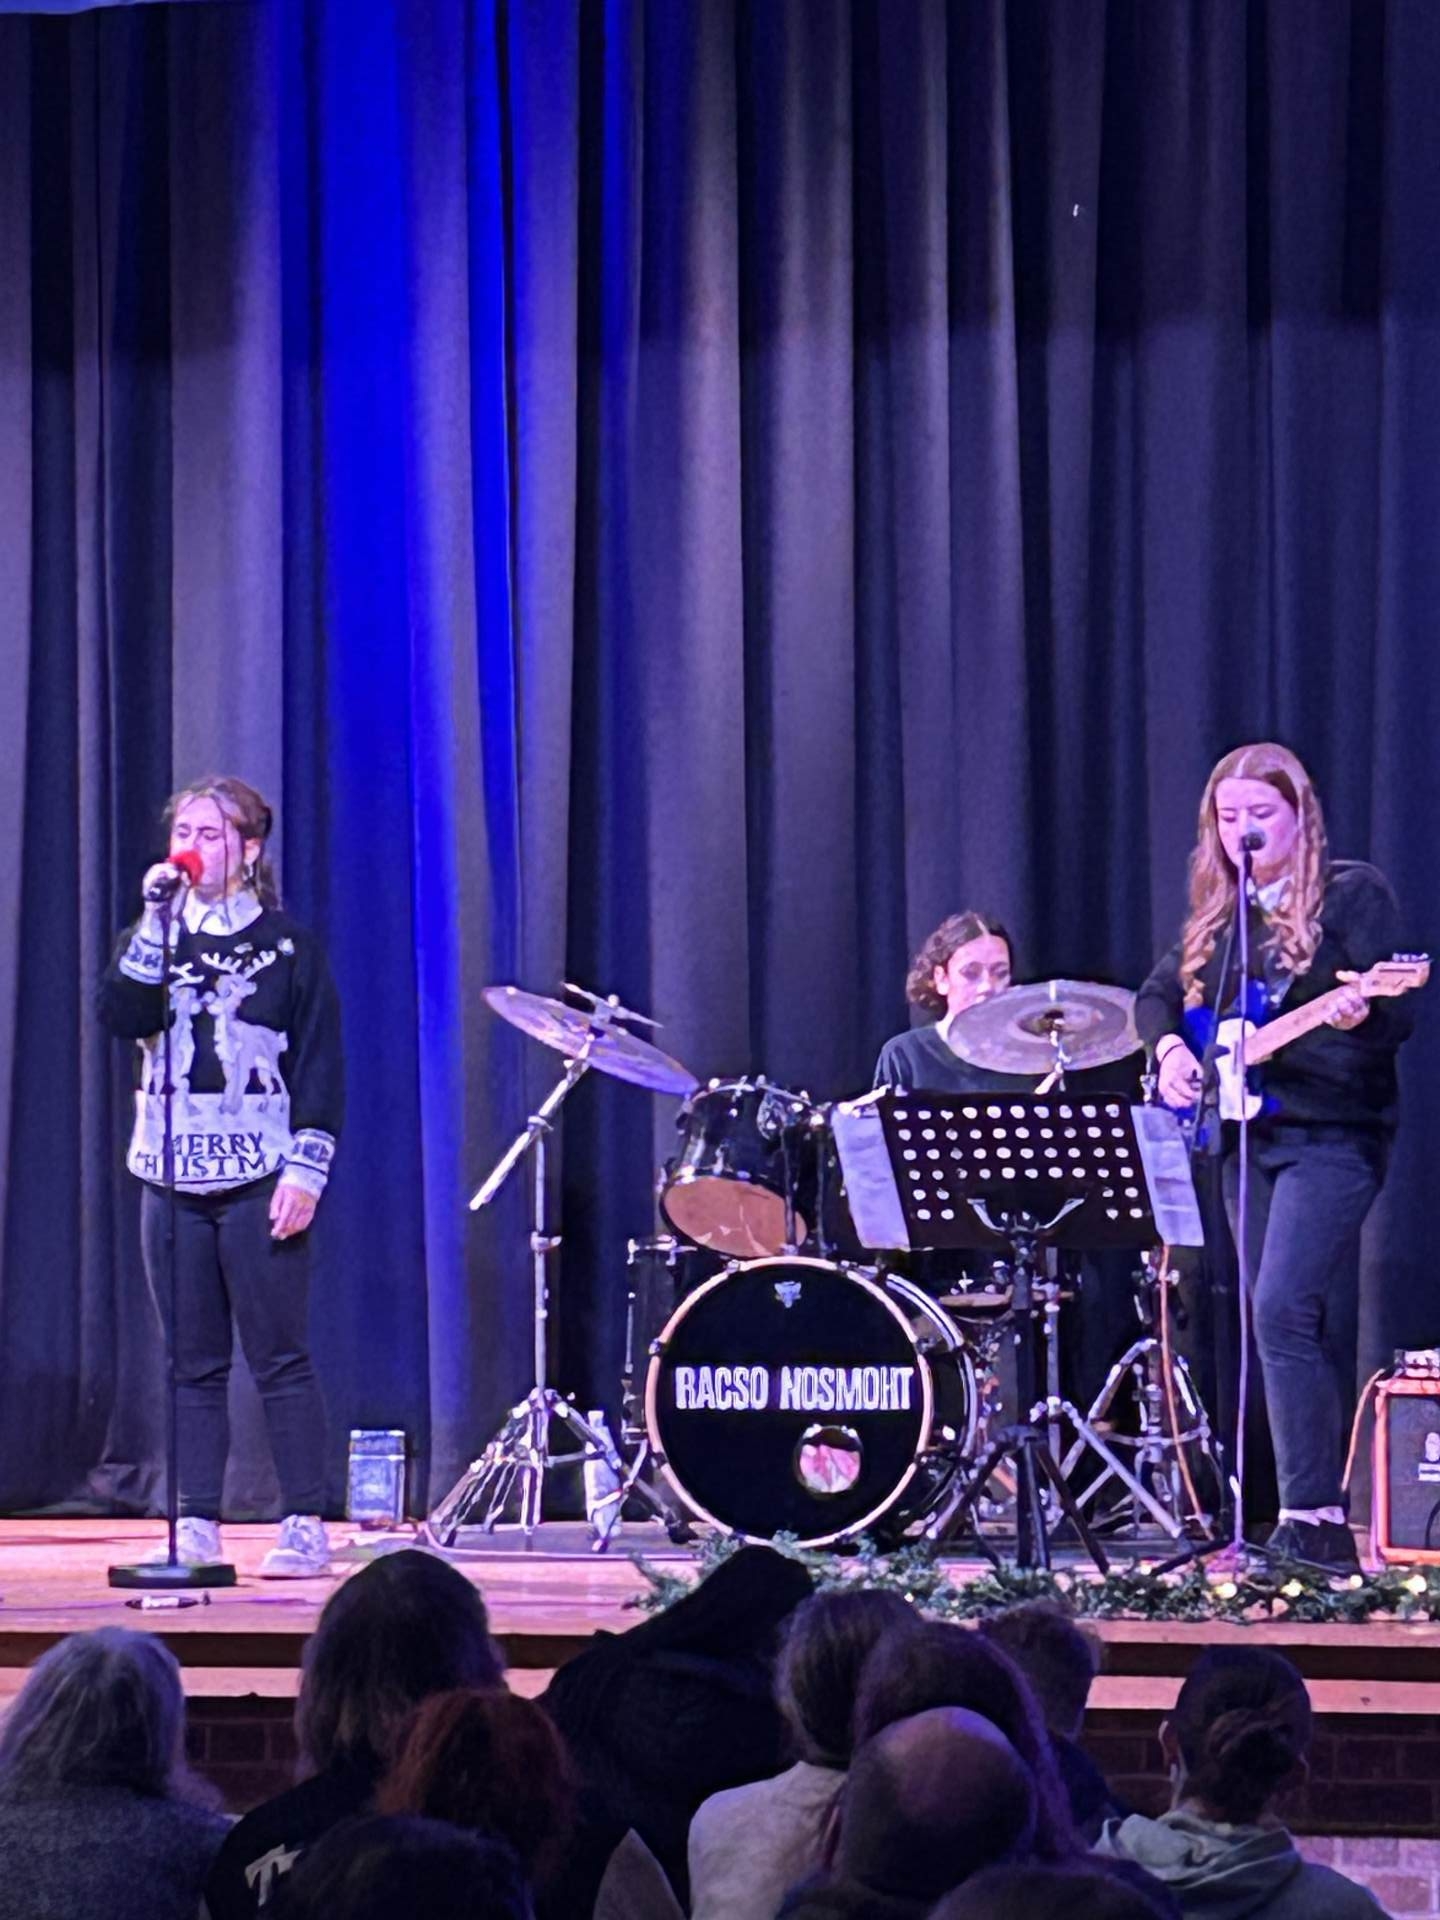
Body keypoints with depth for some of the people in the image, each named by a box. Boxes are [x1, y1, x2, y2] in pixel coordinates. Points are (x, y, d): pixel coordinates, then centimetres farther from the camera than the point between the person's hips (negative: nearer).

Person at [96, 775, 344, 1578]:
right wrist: (157, 922, -12)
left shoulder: (289, 945, 2)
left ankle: (306, 1526, -1)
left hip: (257, 1181, -4)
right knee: (193, 1364, 5)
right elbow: (122, 1017, -6)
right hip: (172, 1179, 4)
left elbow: (322, 1067, -1)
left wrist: (306, 1172, -9)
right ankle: (197, 1526, 8)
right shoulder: (154, 939, 13)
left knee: (282, 1360, -4)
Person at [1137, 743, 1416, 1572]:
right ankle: (1317, 1514, 12)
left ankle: (1313, 1515, -22)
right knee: (1312, 1332, 9)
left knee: (1284, 1311, -20)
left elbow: (1399, 1015, -11)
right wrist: (1171, 1047, -1)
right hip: (1245, 1136, 7)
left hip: (1331, 1136, -7)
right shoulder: (1219, 910, 15)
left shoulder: (1356, 893, -4)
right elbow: (1160, 994, 19)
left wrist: (1362, 1011, -33)